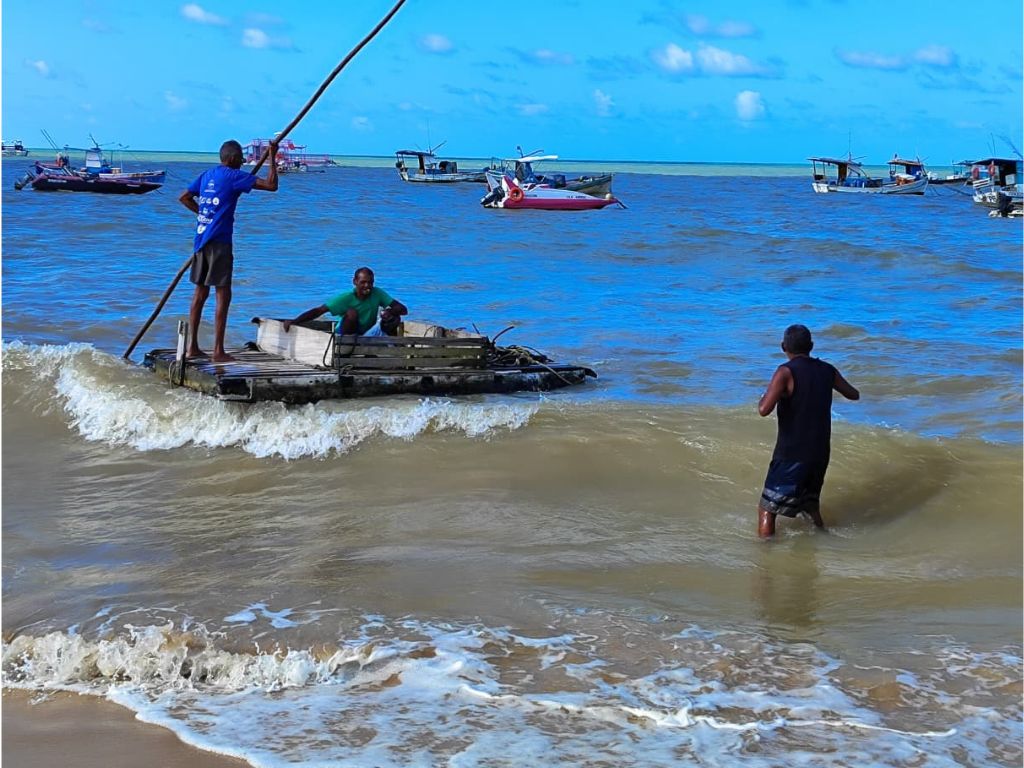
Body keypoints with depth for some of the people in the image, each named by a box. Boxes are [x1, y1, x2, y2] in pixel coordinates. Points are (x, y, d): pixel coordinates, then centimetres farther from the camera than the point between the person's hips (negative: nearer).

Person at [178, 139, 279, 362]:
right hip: (218, 241, -8)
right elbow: (271, 185, -13)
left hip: (201, 239, 8)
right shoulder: (234, 176, -8)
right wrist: (272, 158, -3)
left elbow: (184, 198, 21)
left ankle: (192, 347, 15)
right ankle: (218, 351, -5)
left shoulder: (208, 174, 14)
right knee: (223, 295, -4)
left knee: (200, 292, 13)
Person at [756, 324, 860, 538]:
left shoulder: (786, 372, -14)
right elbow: (854, 395, 22)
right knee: (810, 503, 27)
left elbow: (764, 410, -26)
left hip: (791, 454, -6)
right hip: (820, 453, 6)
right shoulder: (827, 370, 4)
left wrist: (765, 395, -4)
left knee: (767, 508, 1)